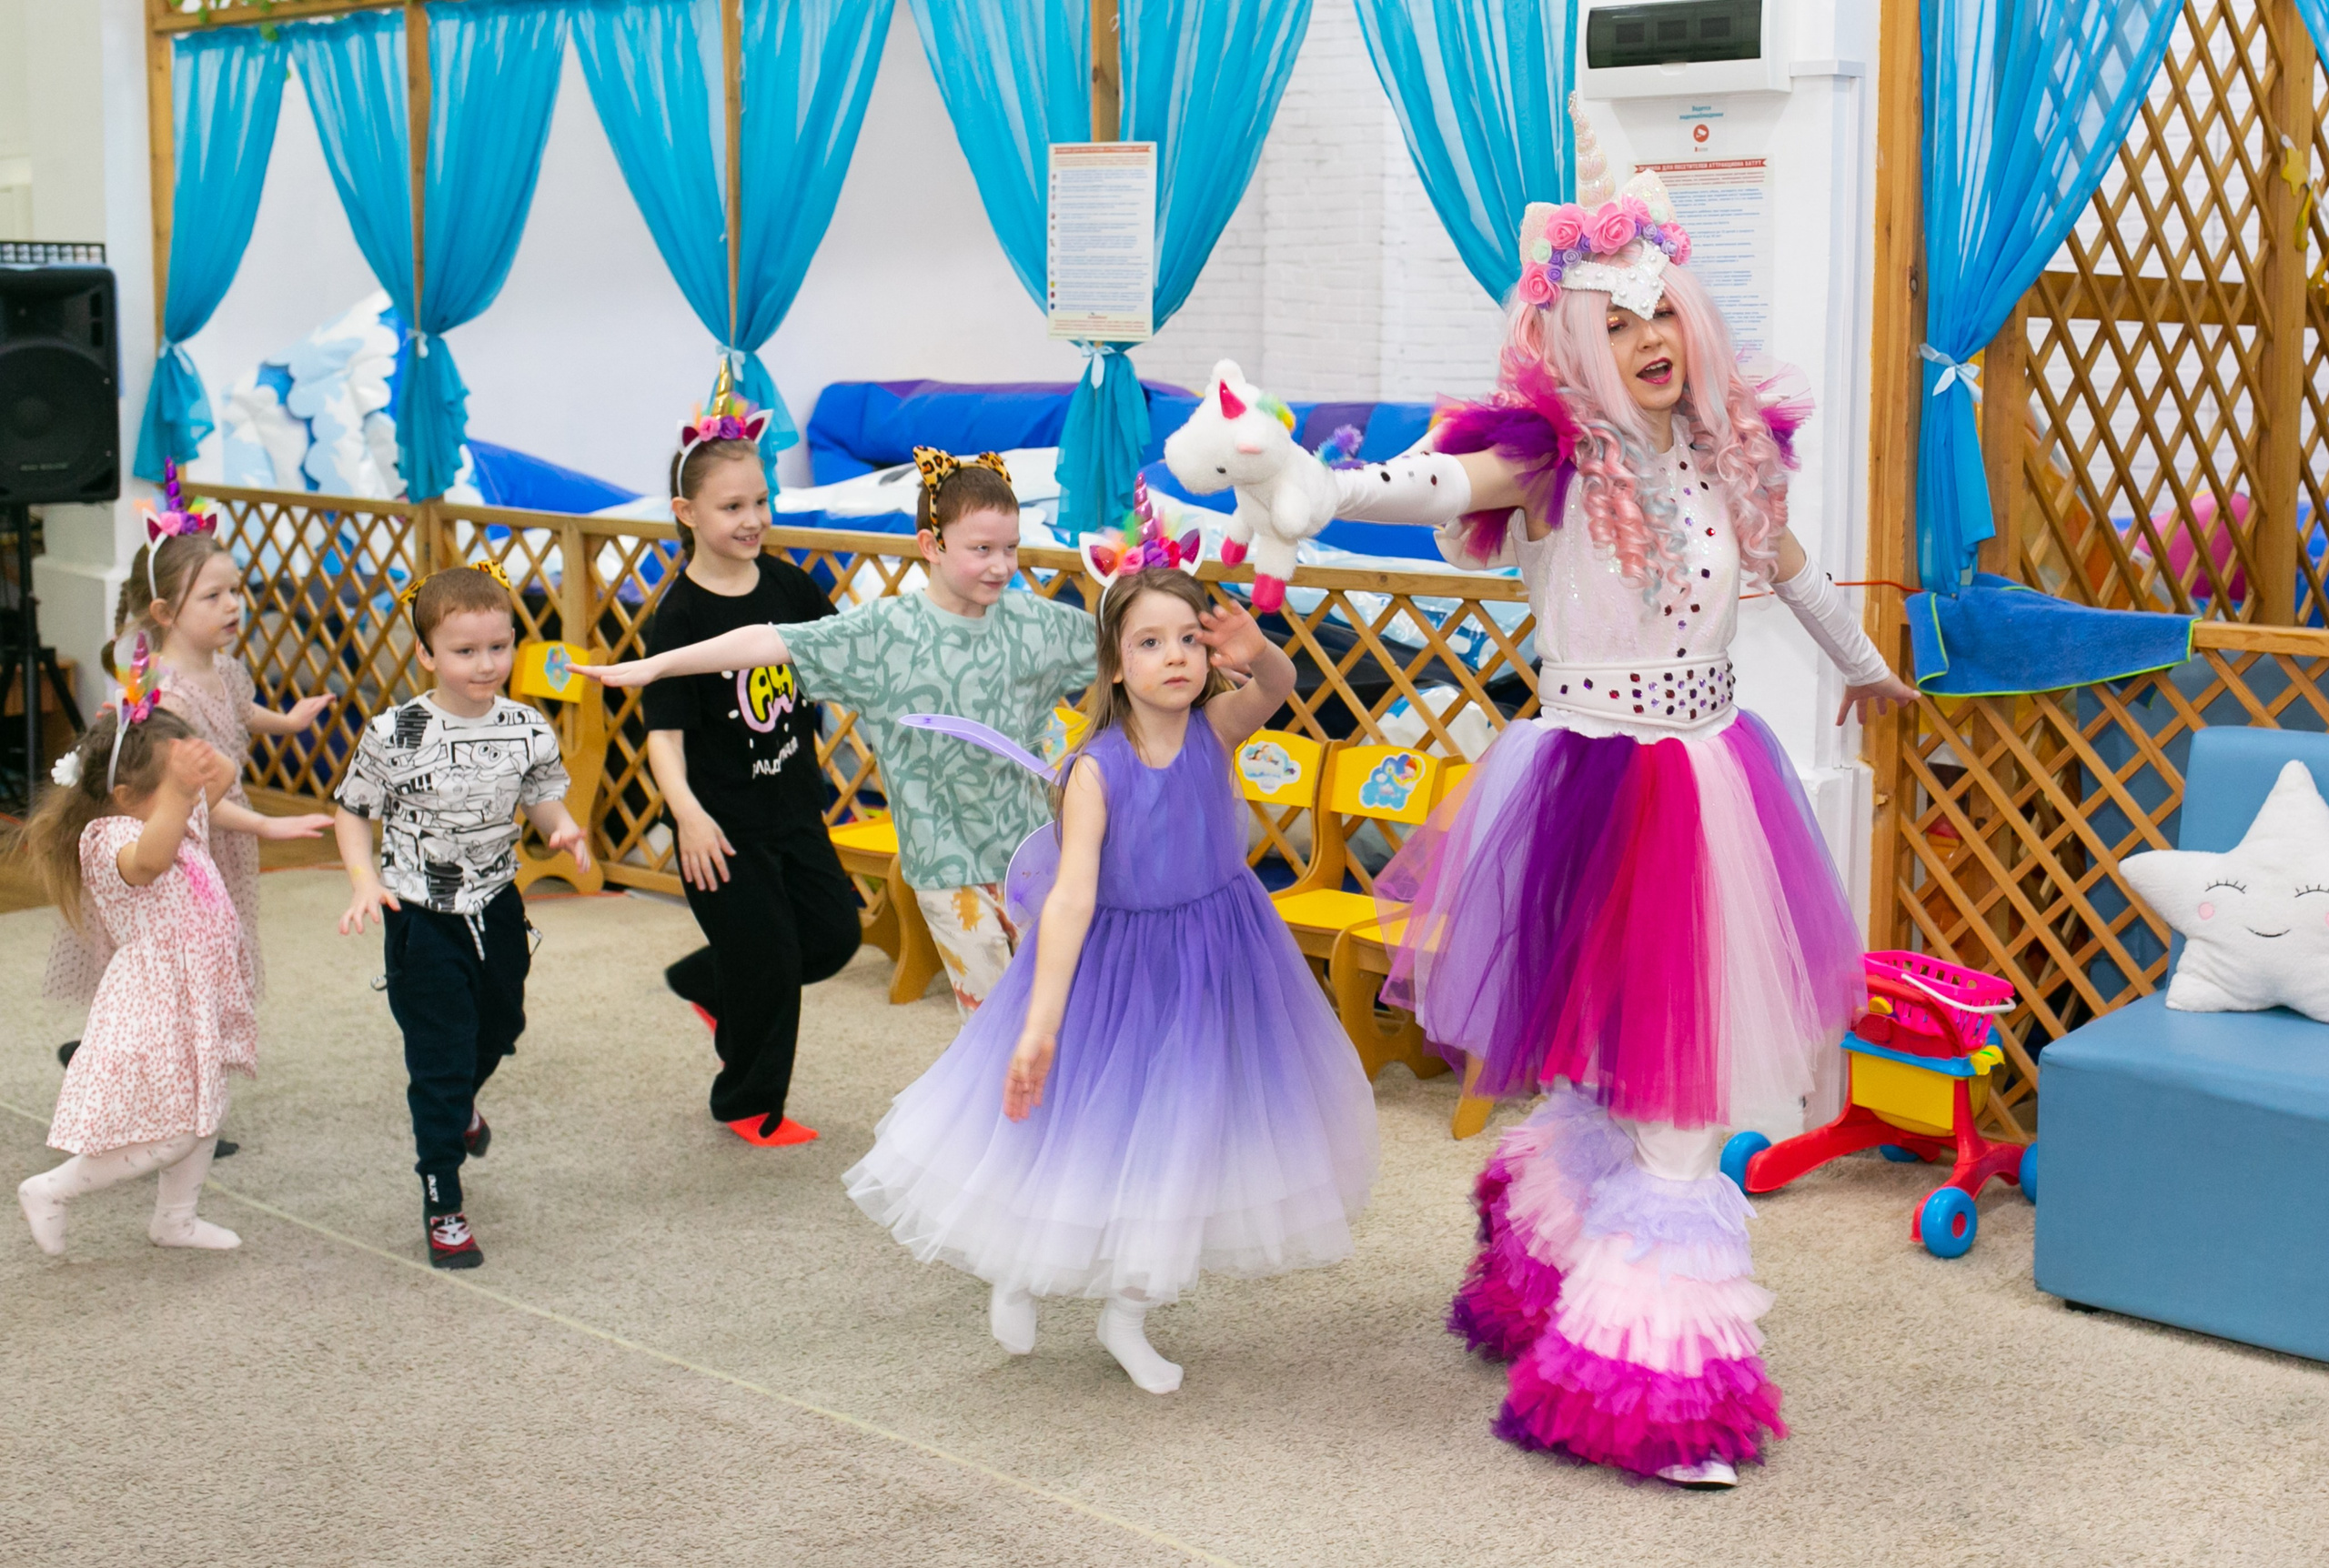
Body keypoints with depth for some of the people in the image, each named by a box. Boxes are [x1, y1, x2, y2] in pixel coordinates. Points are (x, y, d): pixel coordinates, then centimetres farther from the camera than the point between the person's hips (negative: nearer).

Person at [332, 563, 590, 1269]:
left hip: (496, 907, 5)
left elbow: (544, 798, 7)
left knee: (498, 1029, 26)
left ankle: (456, 1105, 61)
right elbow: (352, 812, -5)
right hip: (421, 918, -5)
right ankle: (443, 1206, 10)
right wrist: (366, 882, -19)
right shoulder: (394, 734, -18)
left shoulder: (528, 731, -8)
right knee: (440, 1057, -2)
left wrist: (563, 828, -15)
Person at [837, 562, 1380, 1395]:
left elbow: (1277, 688, -32)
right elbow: (1072, 897, -25)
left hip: (1218, 963, 4)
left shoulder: (1215, 730, -12)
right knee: (1088, 1132, 10)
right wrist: (1040, 1024, -29)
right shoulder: (1097, 769, -21)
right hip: (1113, 969, -3)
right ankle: (1017, 1269, 42)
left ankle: (1127, 1313, 37)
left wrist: (1259, 653, -56)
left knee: (1186, 1137, 15)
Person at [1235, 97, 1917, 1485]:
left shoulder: (1728, 456, 6)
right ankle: (1648, 1370, 9)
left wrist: (1863, 662, 42)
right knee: (1614, 1060, -1)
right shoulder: (1555, 459, -10)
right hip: (1587, 787, -5)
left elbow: (1790, 565, 25)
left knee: (1690, 1067, 9)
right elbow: (1426, 487, -28)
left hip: (1713, 786, 5)